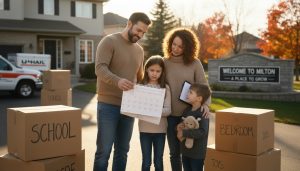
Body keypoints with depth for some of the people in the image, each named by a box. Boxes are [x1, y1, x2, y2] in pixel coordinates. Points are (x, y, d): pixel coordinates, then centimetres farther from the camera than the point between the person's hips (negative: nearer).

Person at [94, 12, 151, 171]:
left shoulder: (139, 50, 15)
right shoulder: (109, 41, -5)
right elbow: (100, 68, -18)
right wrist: (117, 81, -36)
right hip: (108, 105, -6)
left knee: (122, 151, 11)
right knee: (104, 150, -4)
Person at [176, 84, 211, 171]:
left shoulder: (203, 113, -18)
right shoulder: (187, 110, 5)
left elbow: (203, 132, -30)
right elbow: (181, 125, 17)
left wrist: (184, 133, -25)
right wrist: (178, 128, -7)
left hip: (197, 153, -7)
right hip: (185, 151, 7)